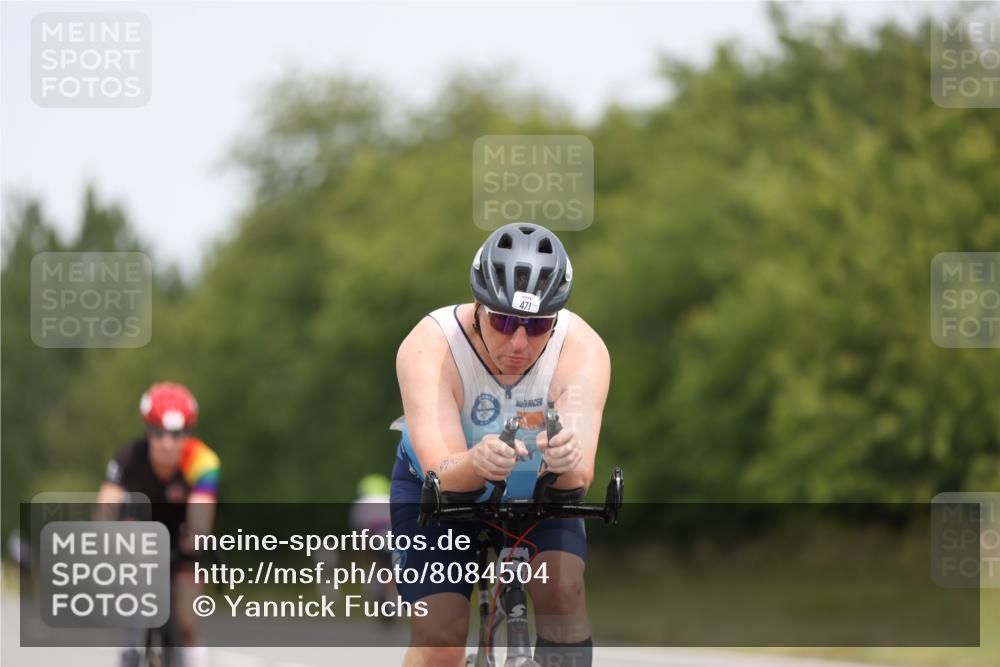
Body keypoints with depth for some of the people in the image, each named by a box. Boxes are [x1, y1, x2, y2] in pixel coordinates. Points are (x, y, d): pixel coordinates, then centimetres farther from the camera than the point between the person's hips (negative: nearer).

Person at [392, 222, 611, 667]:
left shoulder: (582, 350, -30)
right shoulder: (429, 347, -33)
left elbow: (579, 476, -41)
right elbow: (442, 475, -42)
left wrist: (568, 462, -65)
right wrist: (477, 463, -65)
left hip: (539, 490, 1)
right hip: (440, 489, -1)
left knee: (563, 589, -25)